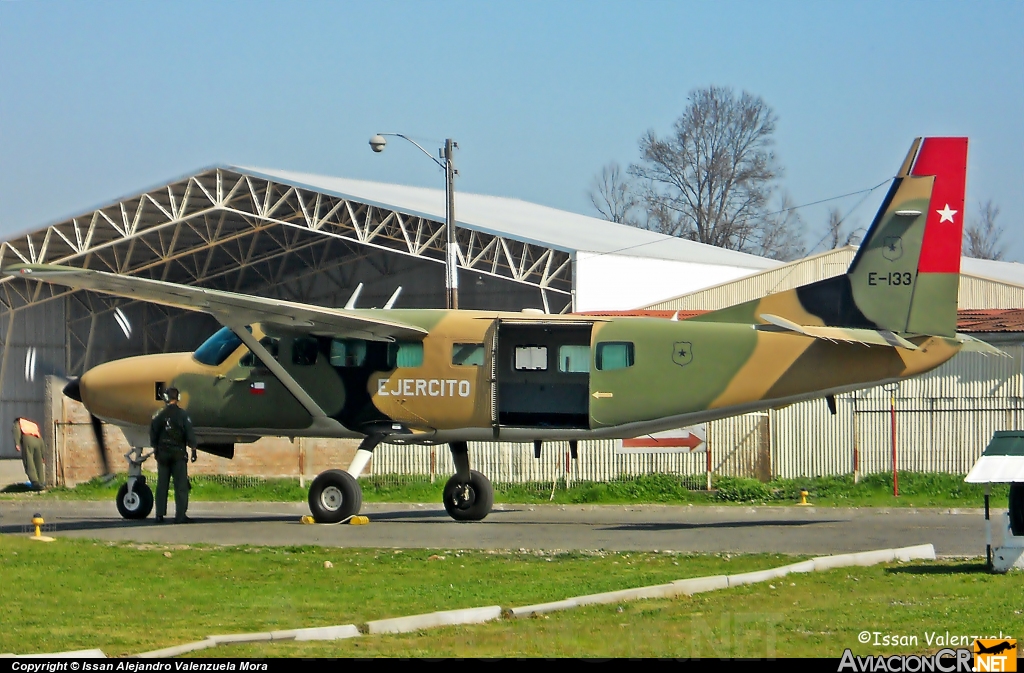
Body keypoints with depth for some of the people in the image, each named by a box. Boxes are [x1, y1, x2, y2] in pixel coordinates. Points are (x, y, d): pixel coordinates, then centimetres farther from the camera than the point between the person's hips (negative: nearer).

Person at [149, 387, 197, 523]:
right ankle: (180, 516, -6)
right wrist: (193, 450, -3)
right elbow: (190, 434, -7)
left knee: (162, 485, 8)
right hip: (178, 453, -2)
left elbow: (153, 434, 7)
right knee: (181, 485, -1)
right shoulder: (183, 414, -5)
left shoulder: (159, 415, 2)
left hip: (162, 453, 3)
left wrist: (155, 448, 18)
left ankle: (159, 515, 7)